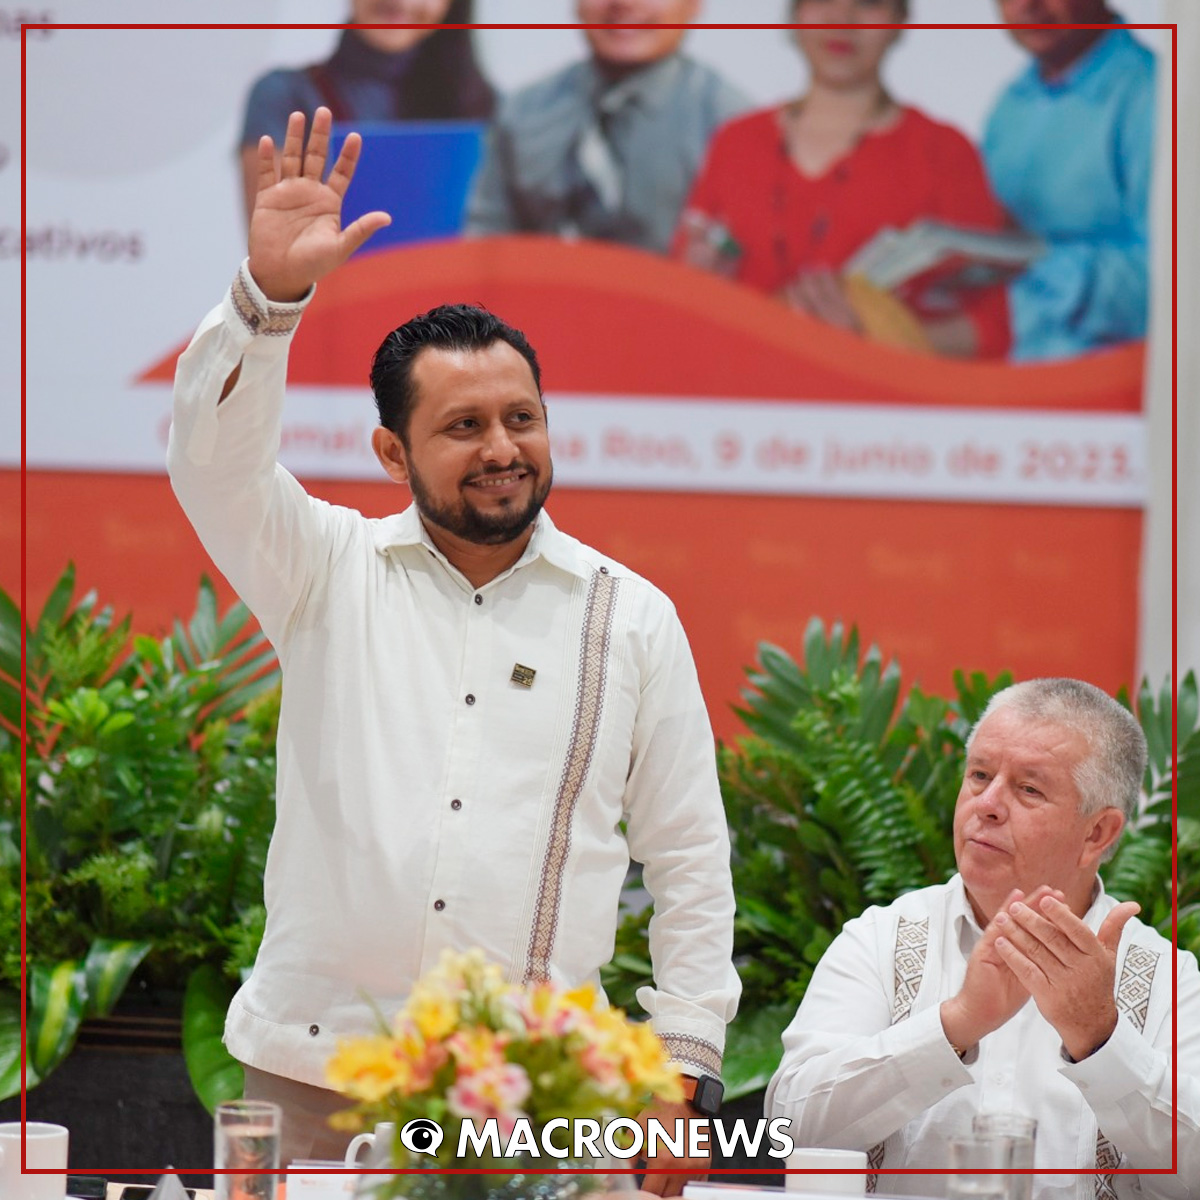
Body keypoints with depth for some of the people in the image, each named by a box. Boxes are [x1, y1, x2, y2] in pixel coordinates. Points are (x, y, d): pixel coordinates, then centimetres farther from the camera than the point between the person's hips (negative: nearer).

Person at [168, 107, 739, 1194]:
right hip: (315, 1069, 0)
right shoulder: (332, 573, 8)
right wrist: (269, 292, -24)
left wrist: (684, 1070, 4)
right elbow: (216, 460, -10)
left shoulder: (630, 618, 9)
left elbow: (689, 861, 10)